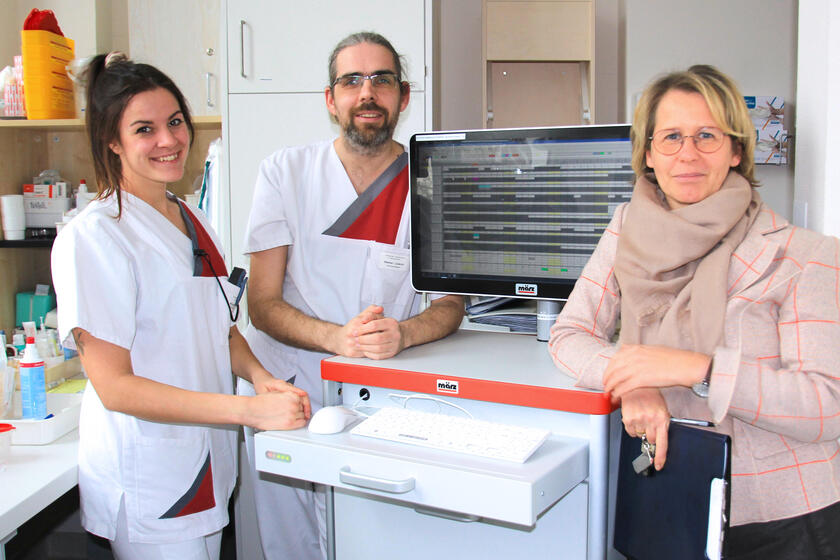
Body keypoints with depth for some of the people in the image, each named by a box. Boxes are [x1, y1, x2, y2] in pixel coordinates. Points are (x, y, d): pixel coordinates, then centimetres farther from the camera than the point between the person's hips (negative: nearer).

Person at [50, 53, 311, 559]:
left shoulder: (192, 220, 9)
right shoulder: (93, 236, -16)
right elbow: (114, 385, -20)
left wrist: (259, 376, -5)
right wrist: (249, 409, -26)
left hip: (210, 462, 7)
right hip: (146, 480, -7)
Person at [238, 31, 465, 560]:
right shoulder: (286, 172, -2)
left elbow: (453, 301, 0)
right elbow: (262, 304, -6)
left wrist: (402, 333, -23)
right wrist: (339, 338, -25)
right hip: (284, 395, 0)